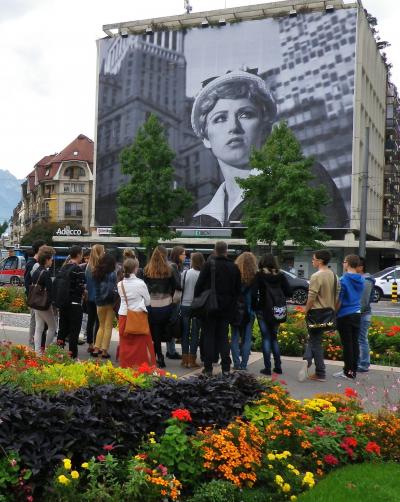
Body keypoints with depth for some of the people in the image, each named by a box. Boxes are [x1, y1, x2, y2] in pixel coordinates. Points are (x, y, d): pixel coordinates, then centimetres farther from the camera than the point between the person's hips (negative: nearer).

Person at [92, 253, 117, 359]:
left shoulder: (96, 273, 3)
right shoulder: (112, 274, -13)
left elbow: (95, 288, 8)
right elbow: (113, 290, -18)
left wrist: (98, 300, 12)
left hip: (99, 303, 5)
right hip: (110, 303, -5)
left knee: (101, 326, 18)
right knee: (108, 327, 4)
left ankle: (96, 349, 14)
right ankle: (104, 350, 4)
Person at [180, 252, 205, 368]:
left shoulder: (185, 273, -7)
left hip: (184, 306, 2)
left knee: (185, 333, 11)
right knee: (195, 333, 7)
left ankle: (185, 359, 14)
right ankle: (192, 360, 9)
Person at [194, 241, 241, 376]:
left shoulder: (209, 265, -10)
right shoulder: (234, 268, 2)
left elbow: (199, 285, -10)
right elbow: (237, 290, 7)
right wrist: (232, 306, 15)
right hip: (226, 308, 3)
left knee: (209, 337, 5)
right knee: (223, 337, 11)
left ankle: (208, 368, 5)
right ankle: (226, 368, 9)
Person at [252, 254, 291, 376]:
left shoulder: (259, 275, -8)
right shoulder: (280, 276, 2)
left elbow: (254, 293, -15)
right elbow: (288, 292, 0)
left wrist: (255, 306, -1)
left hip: (264, 310, -4)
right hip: (277, 311, 4)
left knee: (266, 338, 4)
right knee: (274, 337, 16)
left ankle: (267, 368, 4)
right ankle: (278, 366, 16)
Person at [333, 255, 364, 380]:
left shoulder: (343, 279, -13)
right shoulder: (361, 280, 6)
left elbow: (339, 300, -11)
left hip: (345, 315, -6)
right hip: (357, 314, 6)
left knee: (347, 344, 0)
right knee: (354, 342, 10)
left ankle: (348, 372, 6)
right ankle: (353, 370, 17)